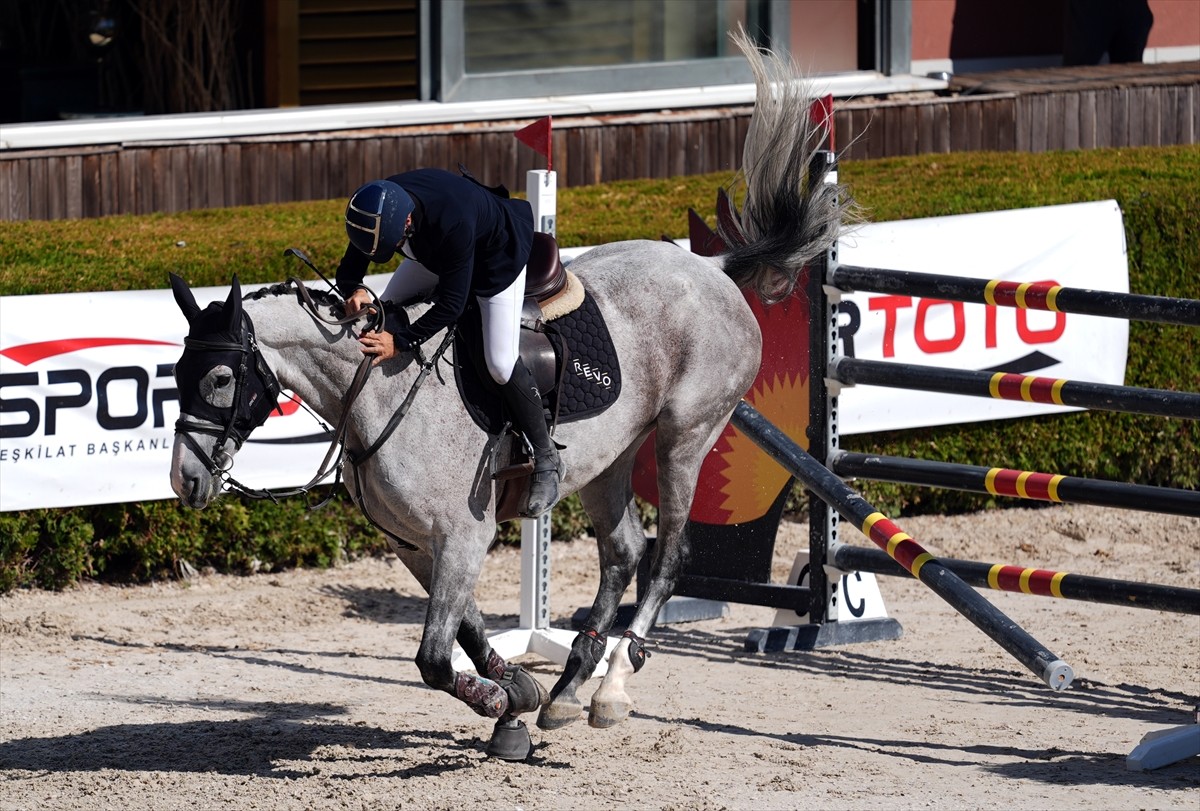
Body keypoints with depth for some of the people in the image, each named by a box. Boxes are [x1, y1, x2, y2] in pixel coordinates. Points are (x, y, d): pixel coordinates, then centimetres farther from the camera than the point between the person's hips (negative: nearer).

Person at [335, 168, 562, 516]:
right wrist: (353, 290, -40)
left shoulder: (453, 223, -46)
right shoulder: (375, 208, -28)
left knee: (500, 362, -16)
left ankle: (546, 458, 0)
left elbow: (452, 303, -39)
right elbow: (350, 267, -16)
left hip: (497, 257, -7)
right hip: (434, 252, 7)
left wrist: (400, 341, -44)